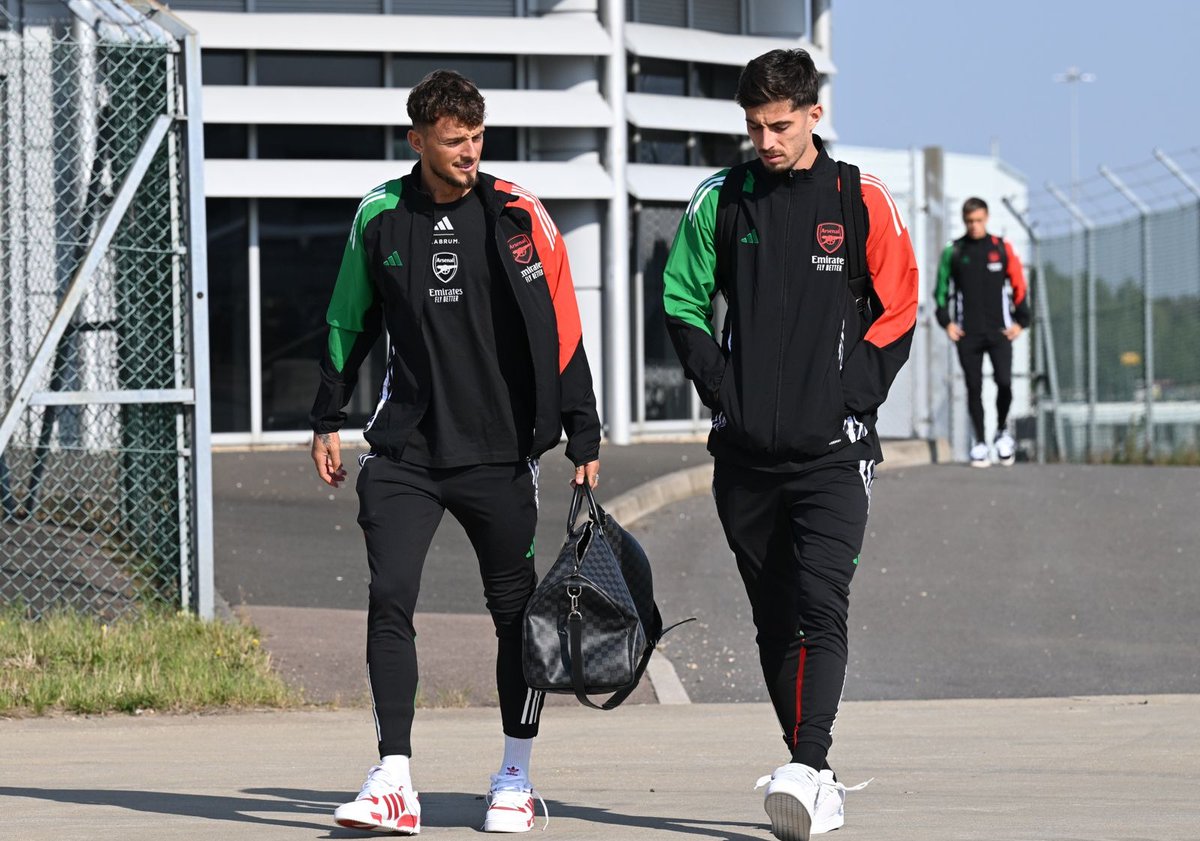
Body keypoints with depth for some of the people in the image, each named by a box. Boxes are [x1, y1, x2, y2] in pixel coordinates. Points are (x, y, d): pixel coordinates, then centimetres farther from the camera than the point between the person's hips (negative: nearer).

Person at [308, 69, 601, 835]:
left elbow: (560, 331, -4)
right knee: (390, 601, -10)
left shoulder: (515, 216, -5)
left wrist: (582, 439, -6)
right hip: (404, 451, 1)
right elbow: (349, 323, 16)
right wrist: (329, 420, 16)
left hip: (501, 449, -1)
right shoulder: (379, 217, 3)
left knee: (516, 610, 6)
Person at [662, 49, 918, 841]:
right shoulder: (720, 201, 6)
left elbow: (897, 312, 4)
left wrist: (850, 398, -5)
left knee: (819, 604, -17)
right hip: (745, 449, 3)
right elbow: (682, 302, 11)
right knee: (774, 618, 7)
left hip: (832, 449, -3)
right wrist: (722, 388, 0)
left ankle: (810, 769, -26)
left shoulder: (862, 203, 0)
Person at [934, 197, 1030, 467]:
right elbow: (941, 289, 12)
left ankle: (1002, 431, 12)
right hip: (968, 334, 1)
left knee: (1004, 382, -12)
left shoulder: (1002, 249, 4)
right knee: (974, 388, 0)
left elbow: (1018, 285, 9)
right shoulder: (953, 252, 4)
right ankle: (979, 442, 9)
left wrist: (1020, 321, 4)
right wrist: (946, 322, 2)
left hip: (999, 332, -1)